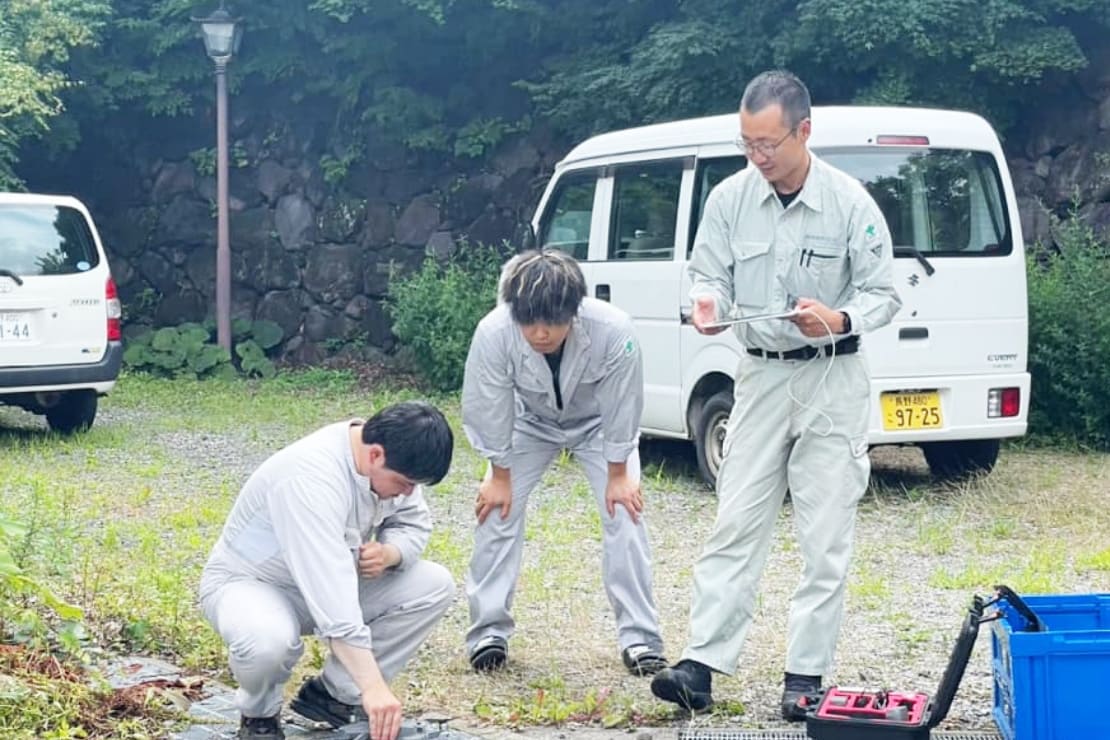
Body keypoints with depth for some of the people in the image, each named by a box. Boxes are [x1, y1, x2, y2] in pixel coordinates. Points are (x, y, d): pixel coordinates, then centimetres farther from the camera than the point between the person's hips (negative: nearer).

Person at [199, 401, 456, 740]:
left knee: (435, 586, -10)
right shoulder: (311, 479, -37)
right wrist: (374, 686, -45)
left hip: (329, 582, 7)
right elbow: (333, 609, -42)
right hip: (249, 584, -7)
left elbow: (414, 523, 3)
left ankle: (336, 693, 1)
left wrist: (390, 552, -21)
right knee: (267, 640, -41)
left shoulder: (392, 460, -13)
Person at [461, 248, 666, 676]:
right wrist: (500, 476, -10)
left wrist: (618, 475, -14)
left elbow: (621, 408, -24)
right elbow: (489, 408, -21)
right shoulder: (493, 333, -38)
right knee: (497, 509, -8)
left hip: (597, 421, -1)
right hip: (530, 421, 1)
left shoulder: (613, 331, -41)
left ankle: (639, 636, -2)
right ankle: (489, 631, 3)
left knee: (625, 512, -11)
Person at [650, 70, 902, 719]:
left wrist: (839, 319, -27)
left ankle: (806, 675, 6)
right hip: (761, 374, 3)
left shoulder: (850, 202, -11)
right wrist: (708, 301, -18)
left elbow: (883, 293, -6)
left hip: (832, 379, -2)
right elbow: (711, 273, 6)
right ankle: (702, 663, -1)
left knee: (826, 536, 0)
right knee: (737, 523, 0)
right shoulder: (731, 198, -3)